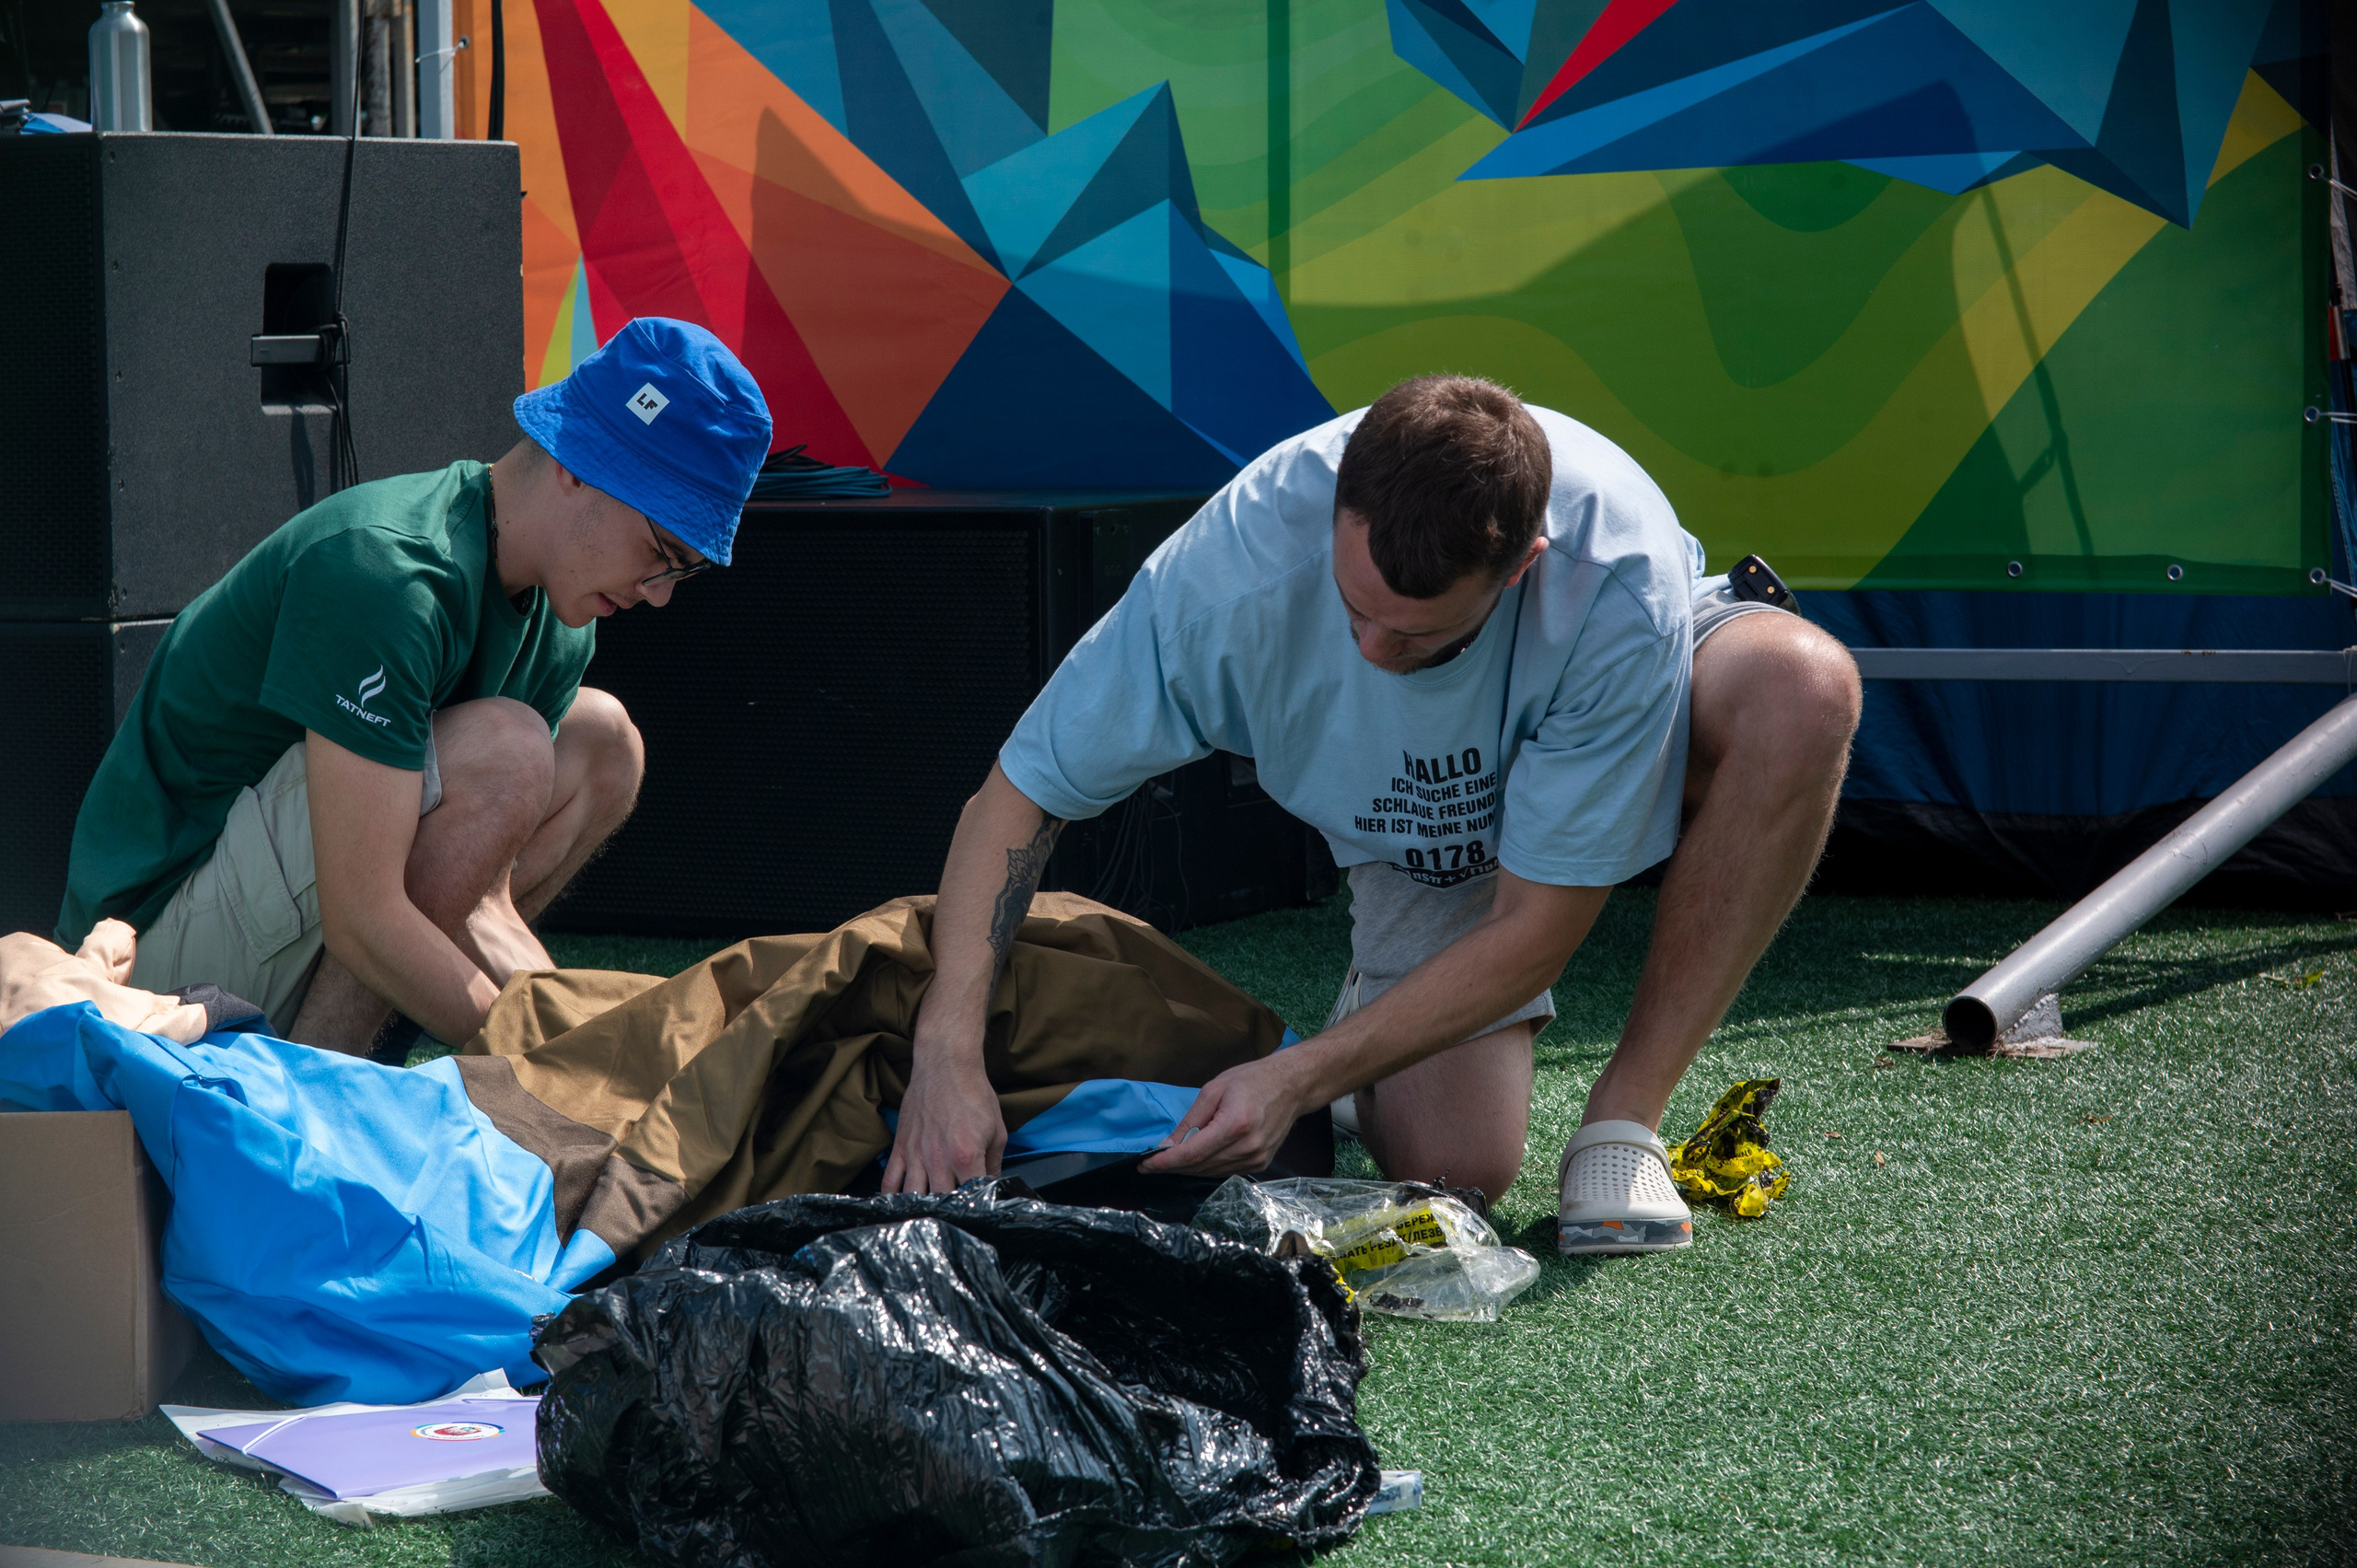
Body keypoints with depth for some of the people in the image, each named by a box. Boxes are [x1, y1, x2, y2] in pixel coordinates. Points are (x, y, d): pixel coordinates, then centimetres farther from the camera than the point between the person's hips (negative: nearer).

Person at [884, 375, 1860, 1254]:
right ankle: (1391, 1012, 18)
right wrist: (946, 1056, -37)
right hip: (1425, 836, 1)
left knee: (1806, 683, -36)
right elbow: (1021, 794, -26)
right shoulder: (1237, 565, -37)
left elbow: (1536, 926, -31)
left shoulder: (1619, 585, -41)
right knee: (1450, 1162, -21)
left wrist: (1301, 1078, -37)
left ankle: (1623, 1122, -21)